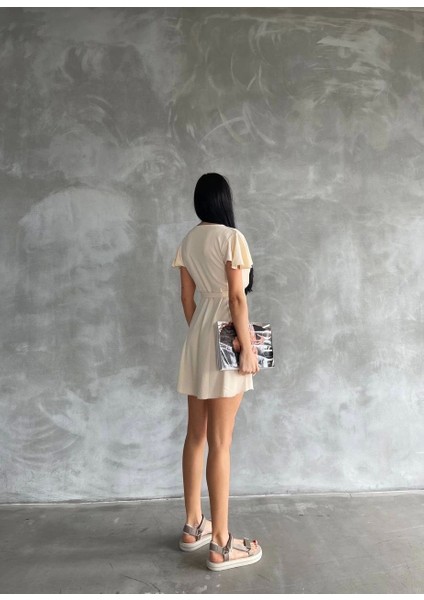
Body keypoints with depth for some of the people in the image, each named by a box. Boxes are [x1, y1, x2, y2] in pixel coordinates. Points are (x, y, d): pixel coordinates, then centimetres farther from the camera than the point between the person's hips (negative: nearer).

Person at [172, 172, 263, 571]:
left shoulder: (188, 241, 10)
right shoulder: (231, 237, -11)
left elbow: (187, 297, 12)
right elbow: (237, 299, -15)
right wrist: (248, 347, -11)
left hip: (198, 337, 8)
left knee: (196, 435, 14)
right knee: (220, 443, -2)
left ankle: (193, 526, 28)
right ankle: (220, 544, 11)